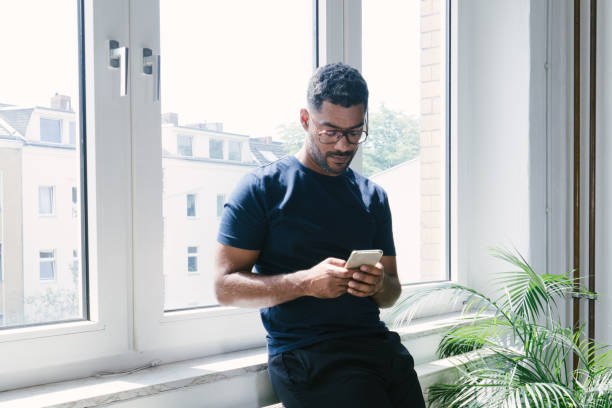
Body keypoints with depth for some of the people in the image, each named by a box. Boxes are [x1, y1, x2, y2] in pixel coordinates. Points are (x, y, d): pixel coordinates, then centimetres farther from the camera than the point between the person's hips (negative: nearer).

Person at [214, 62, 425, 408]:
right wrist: (306, 282, -18)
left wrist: (379, 285, -5)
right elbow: (226, 286, -4)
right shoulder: (262, 188, 2)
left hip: (378, 344, 5)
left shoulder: (373, 197, 18)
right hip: (305, 352, -5)